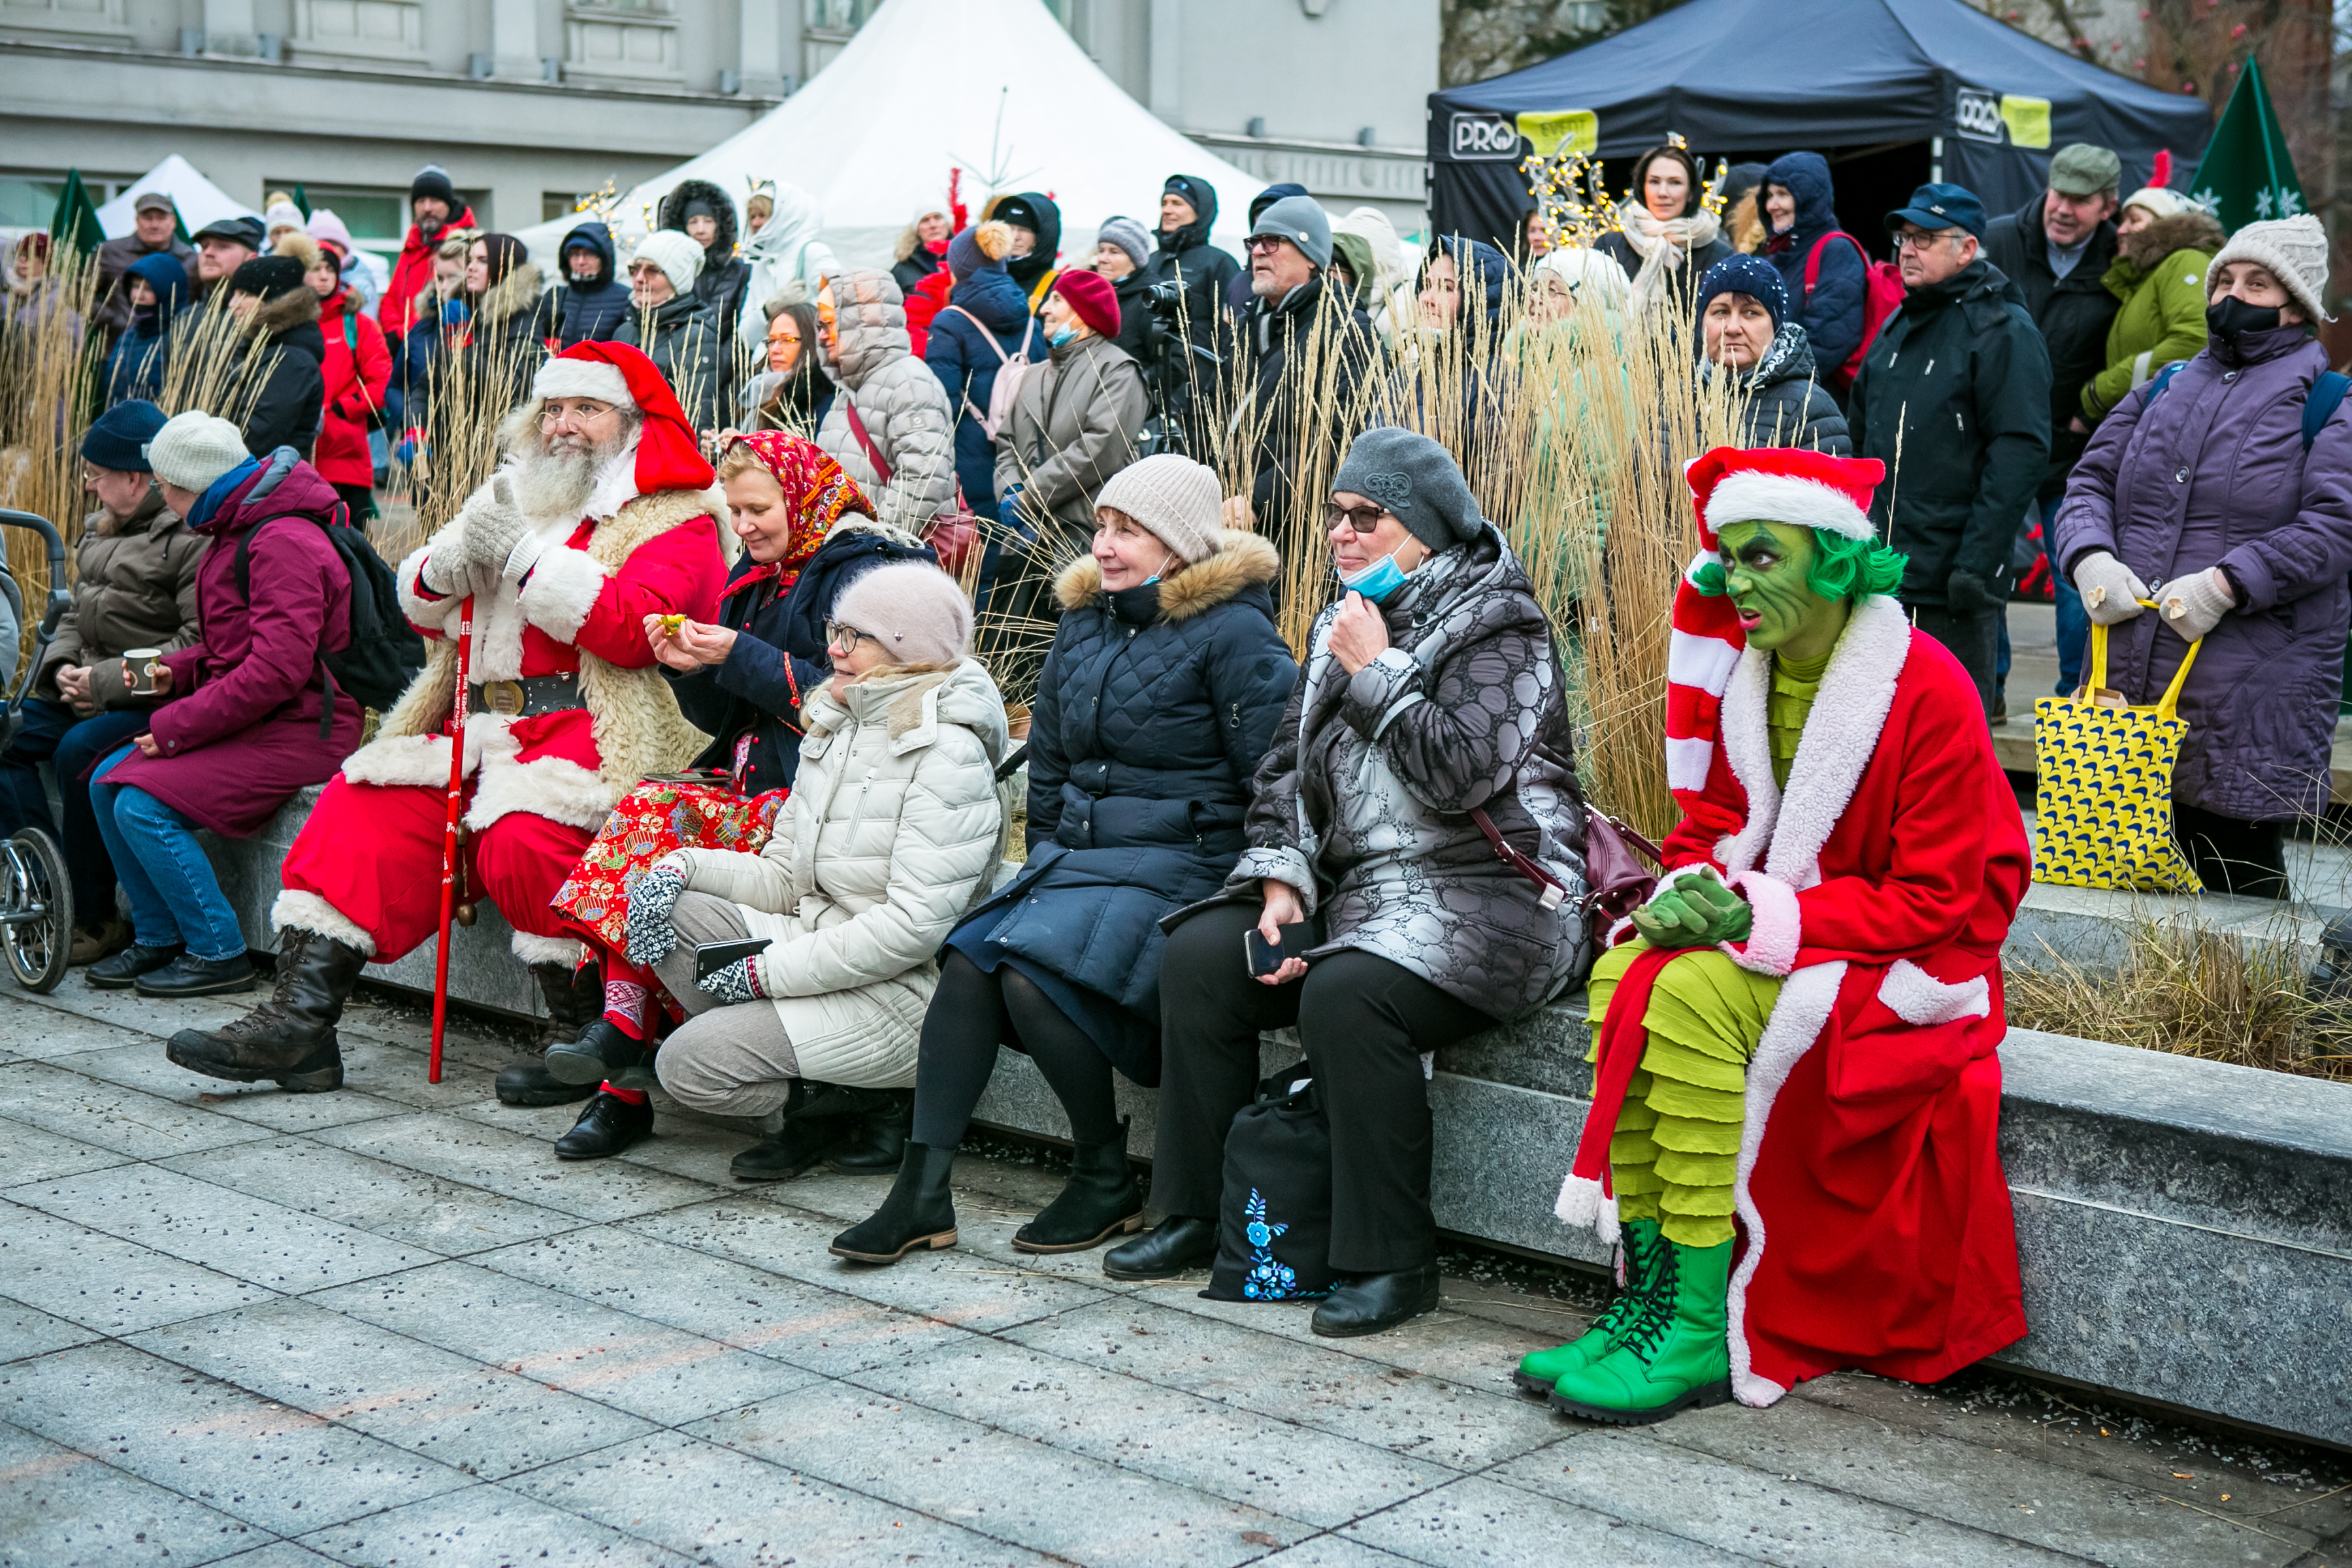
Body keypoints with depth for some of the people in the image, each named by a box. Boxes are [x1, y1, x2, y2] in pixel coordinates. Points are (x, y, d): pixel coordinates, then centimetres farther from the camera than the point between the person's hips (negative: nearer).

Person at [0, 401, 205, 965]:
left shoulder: (191, 538, -16)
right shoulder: (101, 528, 15)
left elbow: (201, 644, -23)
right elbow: (78, 615, 23)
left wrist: (107, 681, -22)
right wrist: (63, 667, 0)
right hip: (94, 691, 10)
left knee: (79, 752, -30)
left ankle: (96, 920, -17)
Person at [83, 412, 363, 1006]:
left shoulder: (284, 543, -20)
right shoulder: (239, 533, 13)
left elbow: (278, 668, -27)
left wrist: (178, 726, -21)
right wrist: (174, 672, 5)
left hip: (299, 730, -10)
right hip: (250, 720, 10)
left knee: (143, 807, -19)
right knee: (108, 781, 4)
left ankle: (219, 953, -7)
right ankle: (159, 937, 13)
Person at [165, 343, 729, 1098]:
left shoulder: (674, 519, 2)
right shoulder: (513, 497, 23)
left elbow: (638, 626, -17)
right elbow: (423, 611, 22)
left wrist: (524, 561, -16)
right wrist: (451, 566, -2)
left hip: (588, 727, -7)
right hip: (480, 723, 7)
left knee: (523, 841, -33)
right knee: (365, 804, -11)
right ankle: (299, 1019, -13)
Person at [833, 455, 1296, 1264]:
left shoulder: (1234, 633, -8)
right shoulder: (1084, 622, 15)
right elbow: (1049, 765, 23)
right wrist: (1047, 864, 15)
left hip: (1179, 863, -7)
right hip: (1077, 856, 7)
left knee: (1032, 972, -27)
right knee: (969, 958, -18)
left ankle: (1107, 1183, -8)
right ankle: (924, 1190, -15)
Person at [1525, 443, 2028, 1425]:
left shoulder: (1925, 689, -17)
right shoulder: (1740, 671, 4)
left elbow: (1935, 902, -17)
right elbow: (1708, 826, 12)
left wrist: (1761, 914, -25)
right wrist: (1697, 888, -14)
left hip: (1905, 964, -6)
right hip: (1762, 937, 7)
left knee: (1693, 995, -30)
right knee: (1624, 975, -22)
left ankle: (1702, 1332, -24)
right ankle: (1646, 1292, -20)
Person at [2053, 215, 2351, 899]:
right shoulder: (2164, 391, 19)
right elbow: (2091, 481, 15)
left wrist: (2227, 585, -20)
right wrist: (2091, 559, -7)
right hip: (2127, 678, 5)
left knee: (2235, 878, -1)